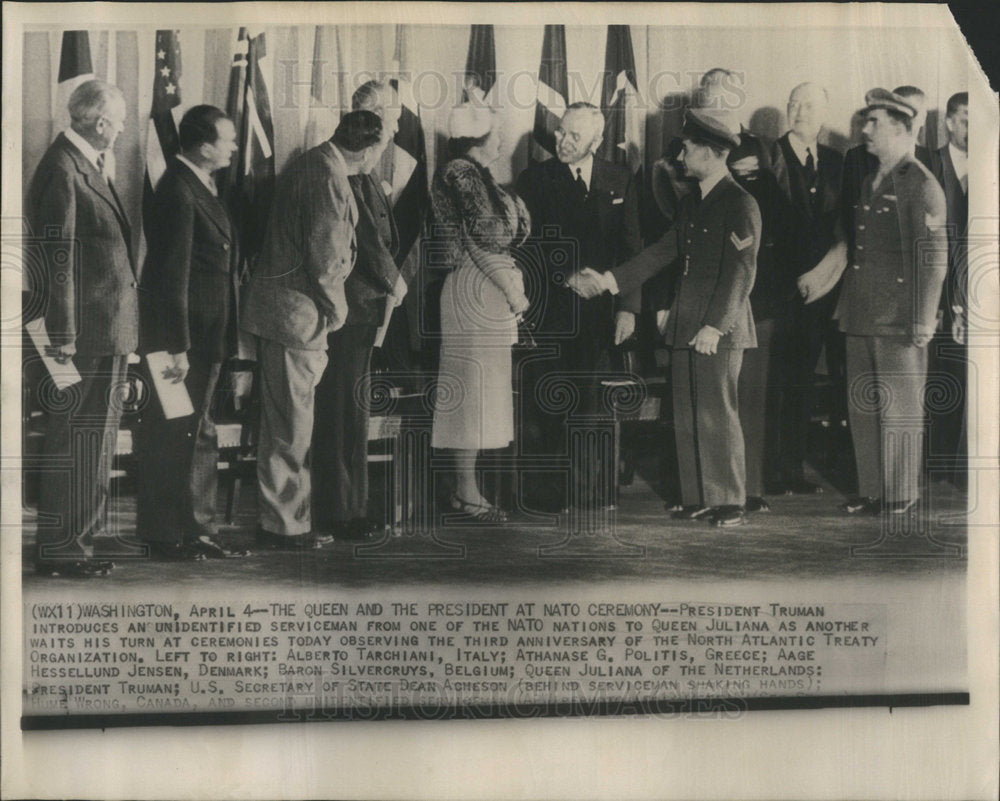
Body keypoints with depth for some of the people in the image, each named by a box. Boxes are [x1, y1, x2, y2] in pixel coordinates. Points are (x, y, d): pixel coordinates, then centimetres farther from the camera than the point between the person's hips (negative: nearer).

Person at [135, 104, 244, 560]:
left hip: (206, 337, 10)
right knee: (172, 439, 0)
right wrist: (177, 348, -23)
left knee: (198, 436, 15)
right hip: (186, 337, -10)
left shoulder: (200, 185, 13)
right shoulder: (178, 191, -18)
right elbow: (171, 277, -22)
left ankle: (196, 530, 25)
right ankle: (165, 537, 10)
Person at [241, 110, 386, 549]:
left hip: (274, 305, 10)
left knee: (284, 422, 16)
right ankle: (283, 526, 8)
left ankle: (285, 520, 26)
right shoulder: (330, 179, -18)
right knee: (291, 427, -1)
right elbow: (325, 255, -19)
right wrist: (335, 308, -4)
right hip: (298, 313, -10)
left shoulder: (307, 163, 13)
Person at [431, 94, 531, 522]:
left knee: (481, 387, 10)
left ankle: (464, 488, 16)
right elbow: (477, 239, -16)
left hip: (489, 288, 10)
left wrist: (510, 280, 7)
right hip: (475, 289, -10)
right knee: (472, 388, -6)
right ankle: (467, 490, 0)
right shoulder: (460, 173, -10)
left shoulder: (477, 176, 19)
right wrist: (510, 287, -13)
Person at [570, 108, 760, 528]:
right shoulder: (692, 202, 17)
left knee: (718, 414, -3)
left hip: (720, 329, -8)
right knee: (687, 416, 9)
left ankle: (729, 501, 7)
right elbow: (662, 252, 19)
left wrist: (715, 324, -20)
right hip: (685, 326, 8)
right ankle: (697, 497, 18)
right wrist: (608, 280, 13)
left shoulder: (741, 204, -9)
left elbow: (741, 273, -14)